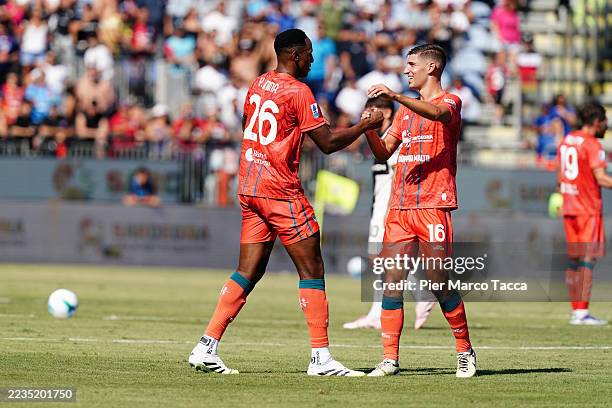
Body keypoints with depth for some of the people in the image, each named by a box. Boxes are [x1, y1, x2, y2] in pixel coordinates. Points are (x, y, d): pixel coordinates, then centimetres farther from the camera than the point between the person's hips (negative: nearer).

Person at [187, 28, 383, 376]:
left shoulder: (258, 84, 12)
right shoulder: (298, 92, -12)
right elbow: (329, 143, -12)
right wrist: (366, 125, -1)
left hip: (249, 188, 8)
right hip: (281, 191, -8)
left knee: (248, 272, 9)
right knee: (312, 269, -2)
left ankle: (206, 348, 2)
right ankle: (321, 357, -5)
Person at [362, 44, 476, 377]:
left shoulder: (450, 102, 1)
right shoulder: (406, 109, 23)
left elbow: (436, 113, -24)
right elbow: (383, 153, 22)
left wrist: (395, 96, -35)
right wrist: (369, 127, 3)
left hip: (433, 205, -6)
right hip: (399, 206, 6)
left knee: (439, 284, -6)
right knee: (392, 282, -3)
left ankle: (465, 351, 10)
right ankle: (390, 359, -2)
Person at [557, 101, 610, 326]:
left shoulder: (566, 140, 12)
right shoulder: (592, 145, -13)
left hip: (569, 207, 8)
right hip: (588, 209, -8)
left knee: (573, 260, 9)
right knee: (588, 259, -7)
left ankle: (575, 312, 10)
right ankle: (582, 312, -12)